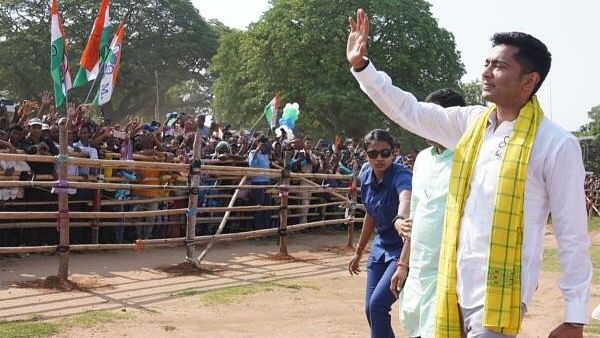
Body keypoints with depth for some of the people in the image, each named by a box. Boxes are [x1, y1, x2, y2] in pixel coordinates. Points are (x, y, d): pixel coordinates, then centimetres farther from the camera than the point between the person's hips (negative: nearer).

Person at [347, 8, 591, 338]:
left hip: (498, 295, -6)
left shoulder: (557, 145, -10)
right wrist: (360, 65, 4)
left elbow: (573, 237, -8)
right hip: (457, 288, 6)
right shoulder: (469, 122, 7)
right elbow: (408, 111, 14)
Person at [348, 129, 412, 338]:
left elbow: (406, 199, -48)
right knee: (370, 309, 9)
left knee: (378, 304, -19)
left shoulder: (401, 176, -23)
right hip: (380, 248, 8)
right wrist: (358, 252, 21)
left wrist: (401, 219, -70)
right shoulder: (366, 178, -1)